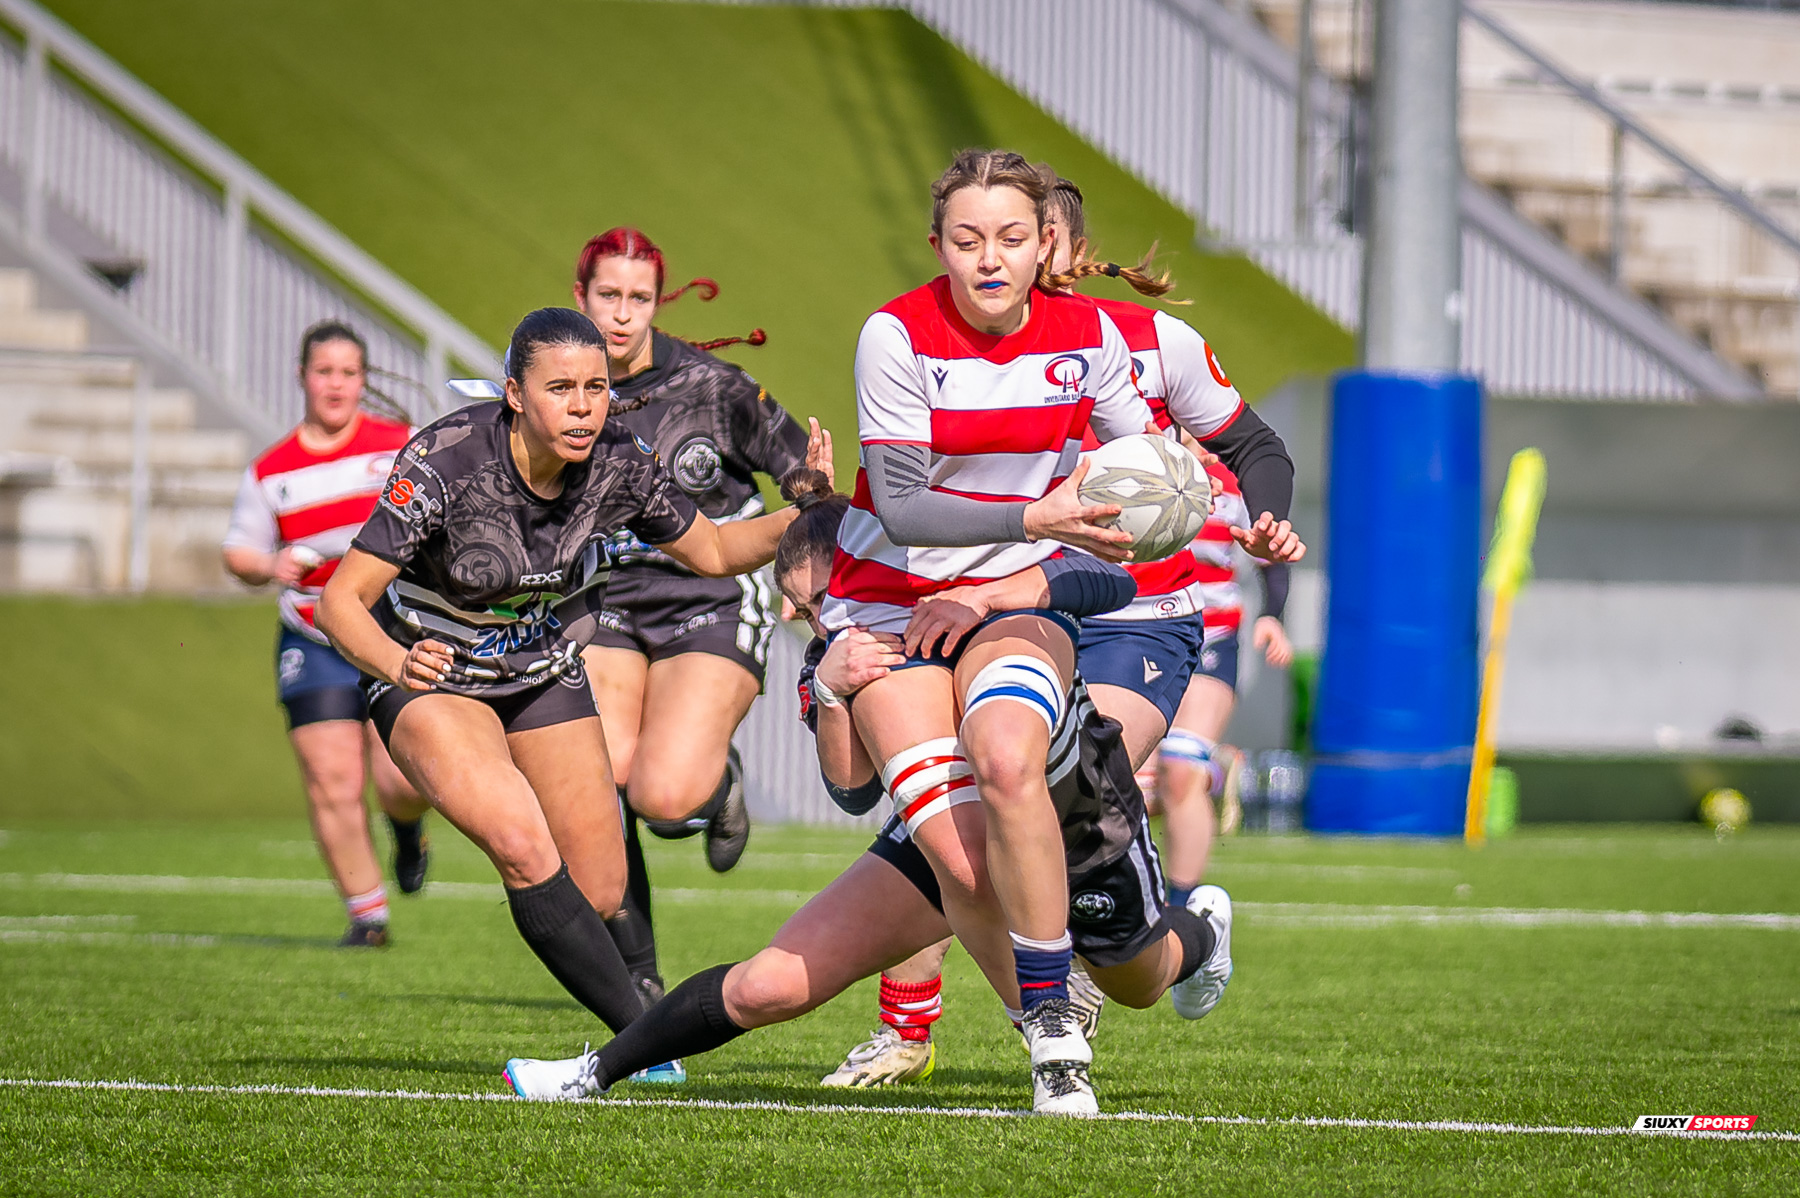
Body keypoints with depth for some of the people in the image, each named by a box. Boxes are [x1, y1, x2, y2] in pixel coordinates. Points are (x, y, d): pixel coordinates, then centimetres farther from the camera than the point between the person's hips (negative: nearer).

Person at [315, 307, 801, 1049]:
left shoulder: (617, 465, -17)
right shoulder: (444, 463, -30)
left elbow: (712, 551, 0)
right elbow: (340, 600, -30)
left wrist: (807, 515, -17)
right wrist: (397, 664, -49)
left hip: (547, 675, 4)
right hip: (433, 680, -4)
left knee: (599, 895, 0)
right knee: (524, 848, -28)